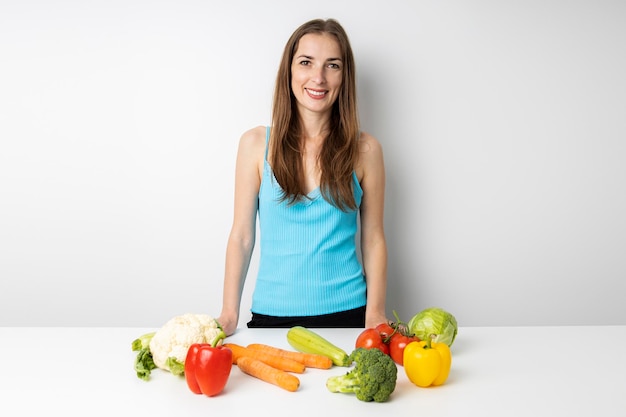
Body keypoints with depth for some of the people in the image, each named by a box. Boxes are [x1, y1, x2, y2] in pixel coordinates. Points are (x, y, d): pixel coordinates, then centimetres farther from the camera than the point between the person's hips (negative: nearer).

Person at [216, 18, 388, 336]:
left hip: (346, 313, 0)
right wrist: (230, 314, -4)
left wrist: (375, 313, -8)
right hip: (273, 312, 0)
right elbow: (241, 236, -1)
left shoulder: (364, 150, -1)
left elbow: (373, 240, 2)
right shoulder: (256, 143, -2)